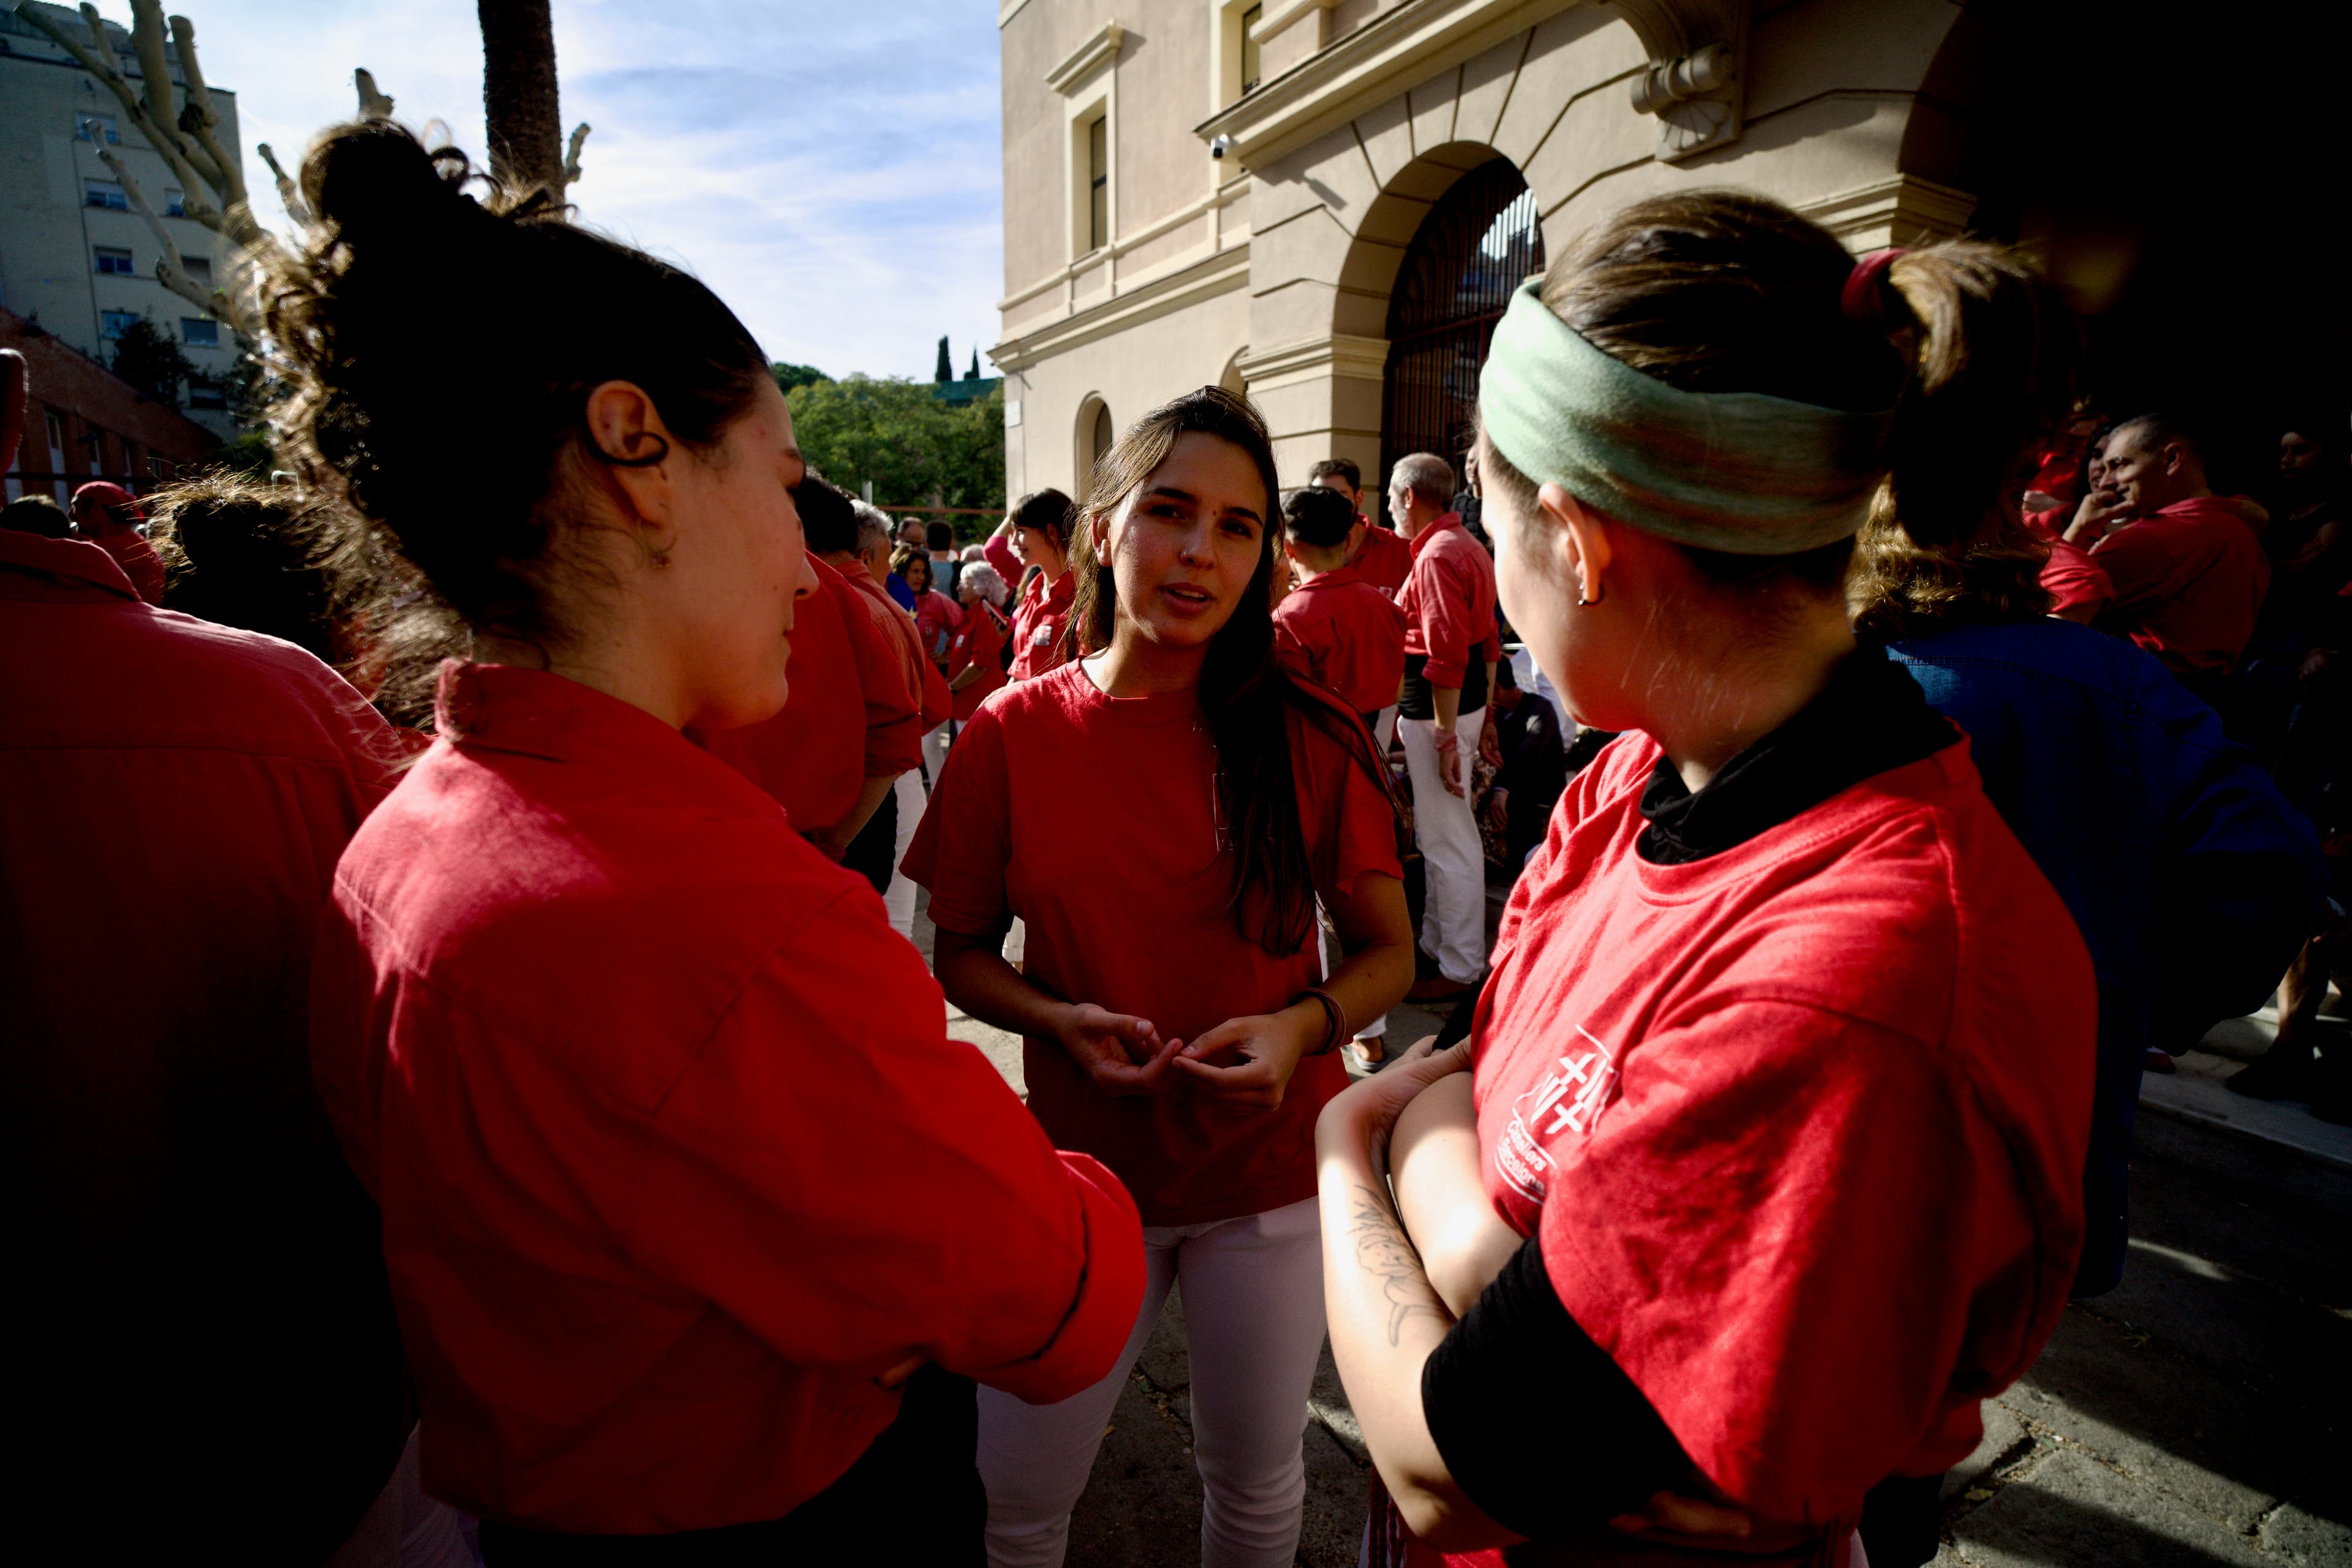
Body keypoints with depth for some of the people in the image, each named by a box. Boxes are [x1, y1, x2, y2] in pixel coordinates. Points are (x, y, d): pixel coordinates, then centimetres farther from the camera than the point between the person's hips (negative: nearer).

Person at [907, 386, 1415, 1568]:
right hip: (1080, 1166, 0)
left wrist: (1303, 1025, -21)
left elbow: (1388, 953, -2)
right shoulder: (1012, 736, -9)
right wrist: (1058, 1019, -18)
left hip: (1272, 1168, 1)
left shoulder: (1309, 738, -9)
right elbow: (959, 954, 0)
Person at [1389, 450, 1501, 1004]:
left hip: (1437, 706, -11)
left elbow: (1446, 658, -24)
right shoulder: (1467, 547, 16)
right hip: (1466, 698, 11)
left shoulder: (1436, 556, -17)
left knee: (1447, 840, -2)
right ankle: (1438, 943, 32)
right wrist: (1485, 714, 24)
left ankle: (1461, 969, 9)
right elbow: (1488, 639, 20)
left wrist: (1446, 737, -24)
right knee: (1446, 833, 18)